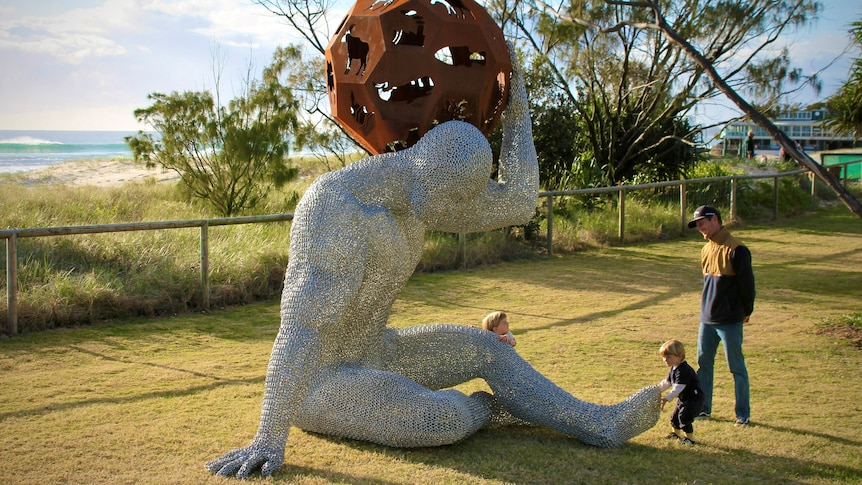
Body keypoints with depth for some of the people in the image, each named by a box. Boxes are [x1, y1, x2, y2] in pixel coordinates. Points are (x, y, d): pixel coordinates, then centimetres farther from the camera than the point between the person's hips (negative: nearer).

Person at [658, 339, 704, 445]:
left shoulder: (683, 370, -28)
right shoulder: (674, 368, 6)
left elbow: (678, 388, -37)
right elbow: (667, 382, 15)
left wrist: (667, 398, -44)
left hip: (694, 399, -11)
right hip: (683, 398, 11)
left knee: (683, 417, -19)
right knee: (674, 416, 18)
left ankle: (690, 437, -3)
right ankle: (676, 433, 41)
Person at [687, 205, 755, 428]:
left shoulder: (736, 250, -14)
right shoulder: (706, 249, 11)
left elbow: (747, 283, -10)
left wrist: (746, 311, -1)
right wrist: (708, 307, 17)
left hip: (730, 321, -7)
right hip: (707, 319, 8)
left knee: (737, 367, 2)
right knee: (704, 364, 12)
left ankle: (743, 414, 11)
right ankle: (704, 408, 23)